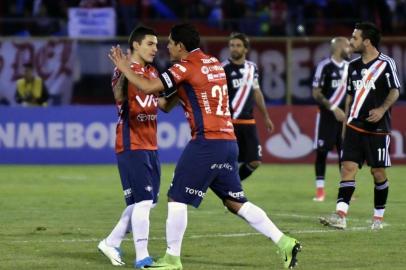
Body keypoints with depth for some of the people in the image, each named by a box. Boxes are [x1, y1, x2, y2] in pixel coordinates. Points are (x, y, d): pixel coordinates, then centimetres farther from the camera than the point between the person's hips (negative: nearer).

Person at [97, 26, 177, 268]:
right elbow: (119, 97, -29)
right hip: (131, 146, -9)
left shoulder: (152, 73, 15)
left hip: (151, 146, 9)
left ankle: (112, 243, 24)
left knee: (148, 202, 12)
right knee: (143, 201, -12)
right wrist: (124, 72, -45)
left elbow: (165, 105, 18)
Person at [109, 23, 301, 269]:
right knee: (236, 202, 12)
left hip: (207, 141, -8)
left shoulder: (186, 67, -8)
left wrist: (123, 67, -2)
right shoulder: (214, 63, 17)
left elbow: (148, 87, -15)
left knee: (177, 198, 1)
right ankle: (285, 243, 5)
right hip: (228, 140, 8)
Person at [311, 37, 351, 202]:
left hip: (344, 115, 5)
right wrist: (333, 108, -16)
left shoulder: (350, 67, 8)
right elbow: (316, 94, -11)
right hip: (327, 115, -5)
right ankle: (320, 190, 4)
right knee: (322, 151, -2)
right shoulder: (325, 66, -10)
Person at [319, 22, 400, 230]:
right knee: (348, 167, -9)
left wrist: (382, 109, -22)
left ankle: (378, 216, 18)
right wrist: (346, 120, 18)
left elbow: (395, 91, -6)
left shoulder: (386, 63, -6)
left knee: (378, 172, 2)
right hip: (355, 126, 4)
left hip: (378, 128, -4)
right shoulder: (353, 66, 12)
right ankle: (340, 216, -18)